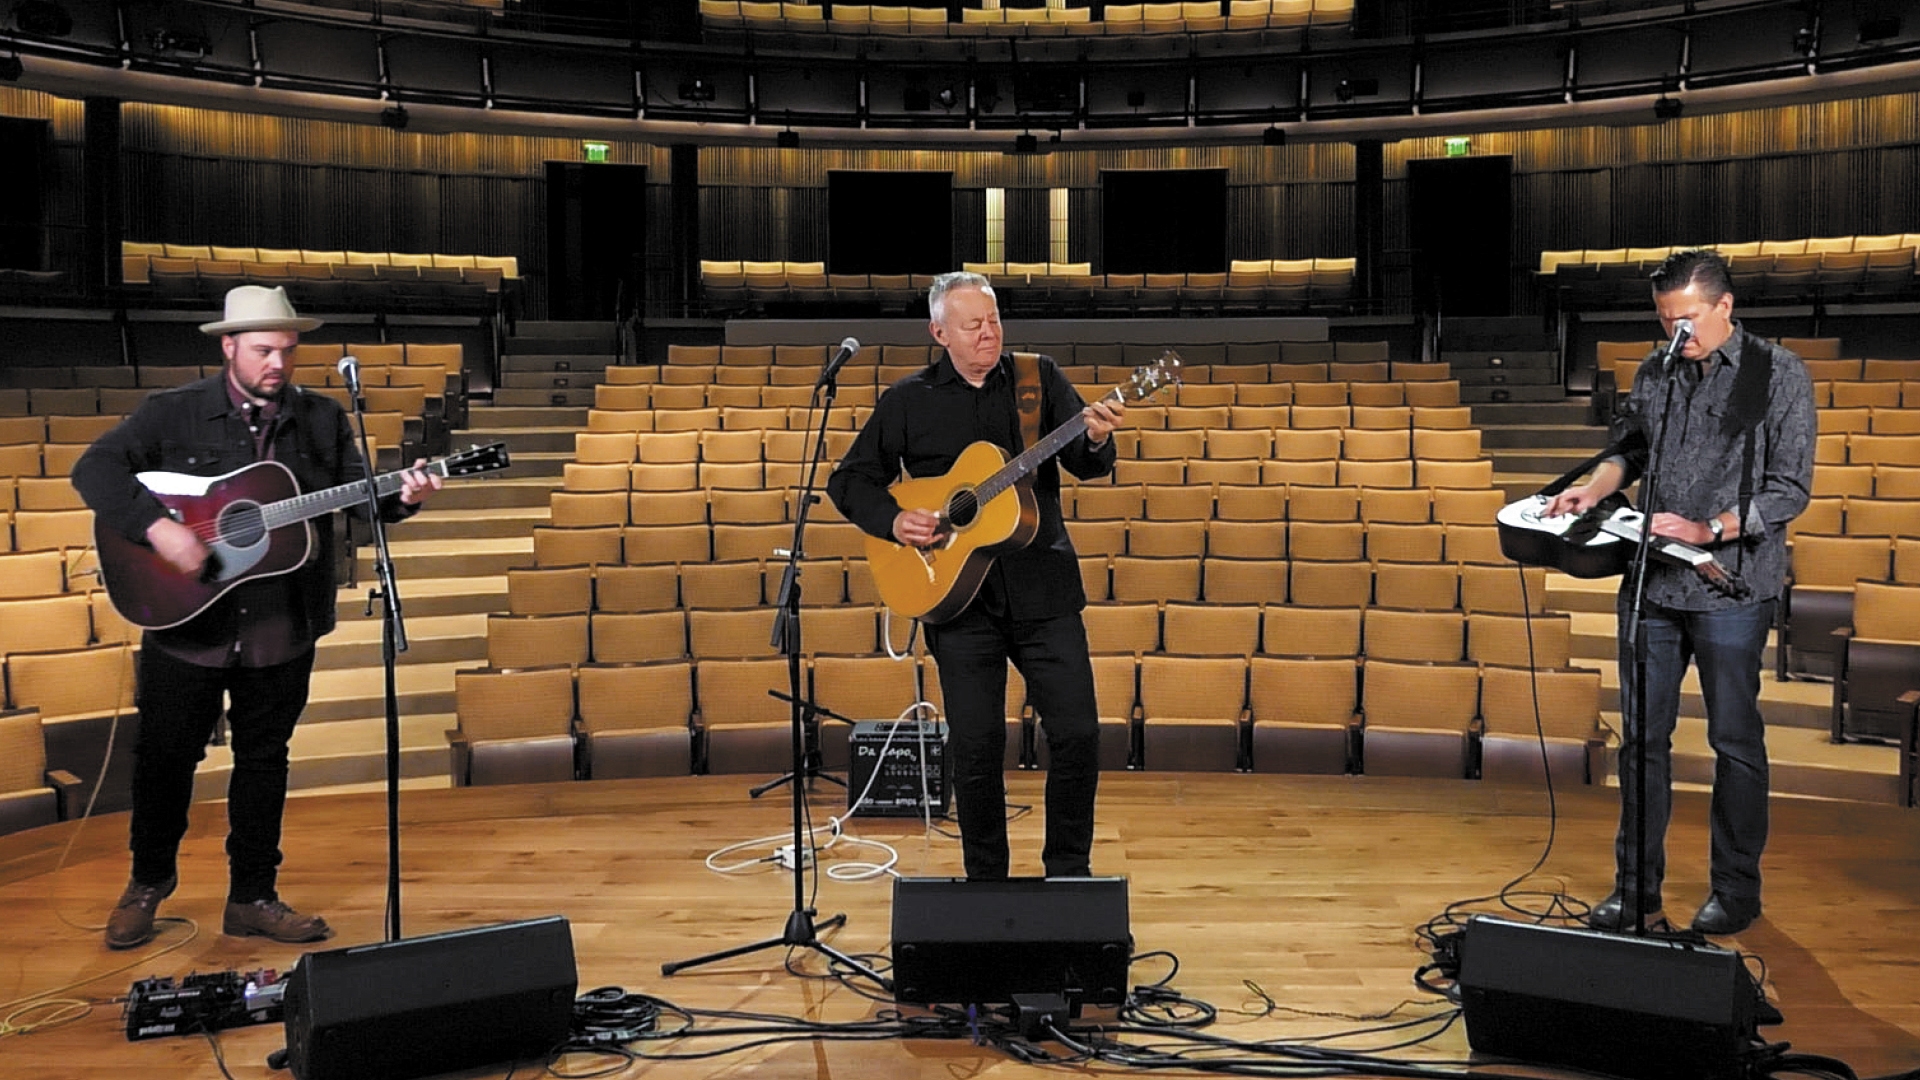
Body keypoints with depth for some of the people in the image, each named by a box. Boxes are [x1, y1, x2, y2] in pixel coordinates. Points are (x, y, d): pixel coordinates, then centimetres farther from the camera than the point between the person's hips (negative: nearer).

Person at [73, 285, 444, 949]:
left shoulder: (323, 420, 5)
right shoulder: (173, 414, -4)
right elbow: (95, 468, -12)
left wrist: (399, 497, -17)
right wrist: (157, 528, -25)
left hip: (283, 630, 2)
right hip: (187, 625, -2)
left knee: (264, 759, 11)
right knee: (166, 756, 10)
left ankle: (252, 898, 24)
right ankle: (148, 881, 33)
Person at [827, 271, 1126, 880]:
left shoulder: (1038, 378, 7)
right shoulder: (908, 400, 6)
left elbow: (1085, 466, -1)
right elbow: (849, 480, 10)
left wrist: (1095, 440, -24)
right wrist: (893, 520, -8)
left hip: (1043, 586, 1)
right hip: (958, 594, 0)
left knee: (1077, 732, -2)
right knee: (975, 746, 1)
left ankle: (1069, 871, 16)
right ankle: (985, 880, 18)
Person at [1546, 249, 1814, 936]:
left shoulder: (1778, 375, -5)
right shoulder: (1655, 374, 9)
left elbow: (1790, 490, -8)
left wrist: (1707, 530, -18)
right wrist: (1594, 489, 1)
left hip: (1731, 587, -4)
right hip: (1649, 582, 4)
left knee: (1734, 739, 5)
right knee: (1643, 737, 7)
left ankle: (1735, 891, 18)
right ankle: (1635, 886, 18)